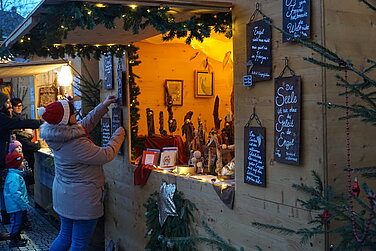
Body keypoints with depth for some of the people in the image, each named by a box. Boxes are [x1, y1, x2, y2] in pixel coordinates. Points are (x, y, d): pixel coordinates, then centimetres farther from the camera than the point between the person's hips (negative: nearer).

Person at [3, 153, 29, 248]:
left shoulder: (17, 174, 11)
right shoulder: (14, 177, -23)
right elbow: (15, 193, -26)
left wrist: (25, 203, 22)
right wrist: (24, 204, -22)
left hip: (19, 205, 10)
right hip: (16, 205, -10)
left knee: (19, 222, 19)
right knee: (16, 222, -1)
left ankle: (17, 238, 30)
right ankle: (14, 241, 9)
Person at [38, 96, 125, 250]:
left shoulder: (60, 136, 0)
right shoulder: (76, 144, -28)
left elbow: (87, 123, 14)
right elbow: (107, 155, -20)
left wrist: (104, 105, 15)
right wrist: (119, 134, -6)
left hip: (64, 196, 9)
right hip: (82, 200, -9)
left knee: (65, 237, 23)